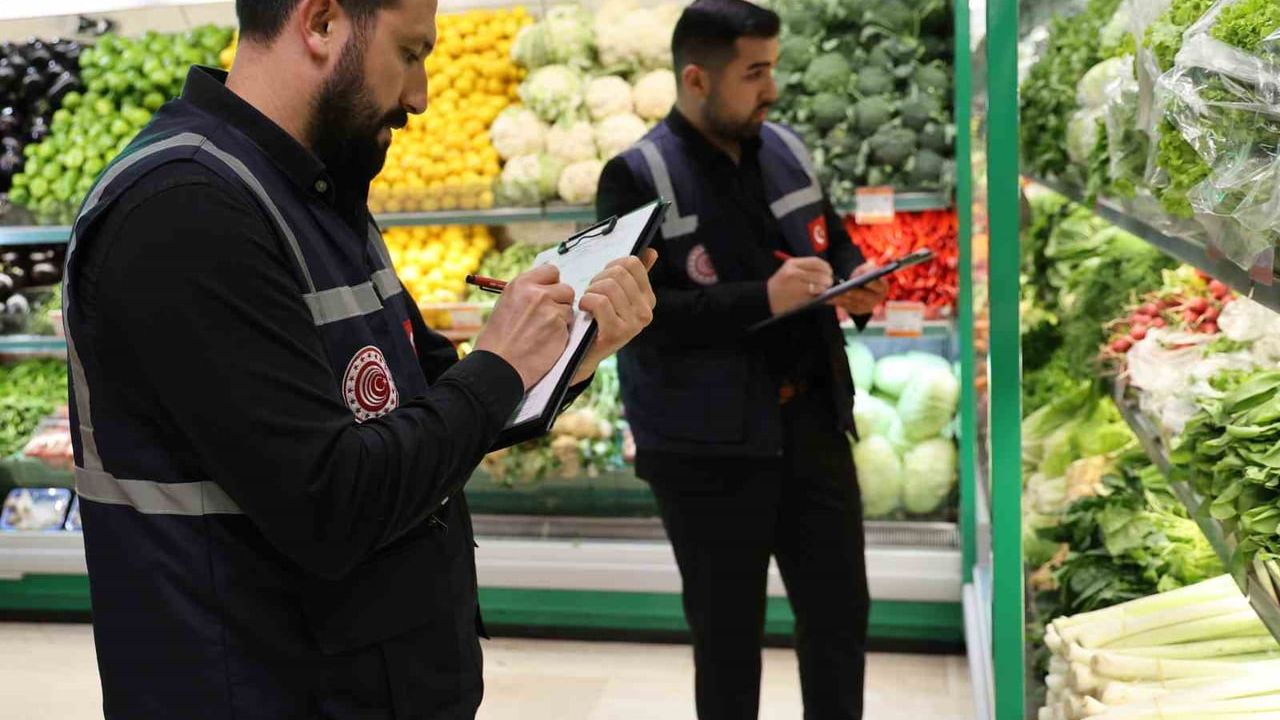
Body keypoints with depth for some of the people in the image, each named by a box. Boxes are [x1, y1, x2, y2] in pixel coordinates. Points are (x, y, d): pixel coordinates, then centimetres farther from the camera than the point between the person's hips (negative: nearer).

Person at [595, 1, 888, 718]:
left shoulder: (786, 149, 7)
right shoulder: (637, 176, -12)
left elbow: (836, 245, 18)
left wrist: (856, 284, -5)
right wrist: (763, 299, -27)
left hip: (812, 420, 6)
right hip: (709, 445, -5)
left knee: (841, 612, 15)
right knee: (728, 632, 11)